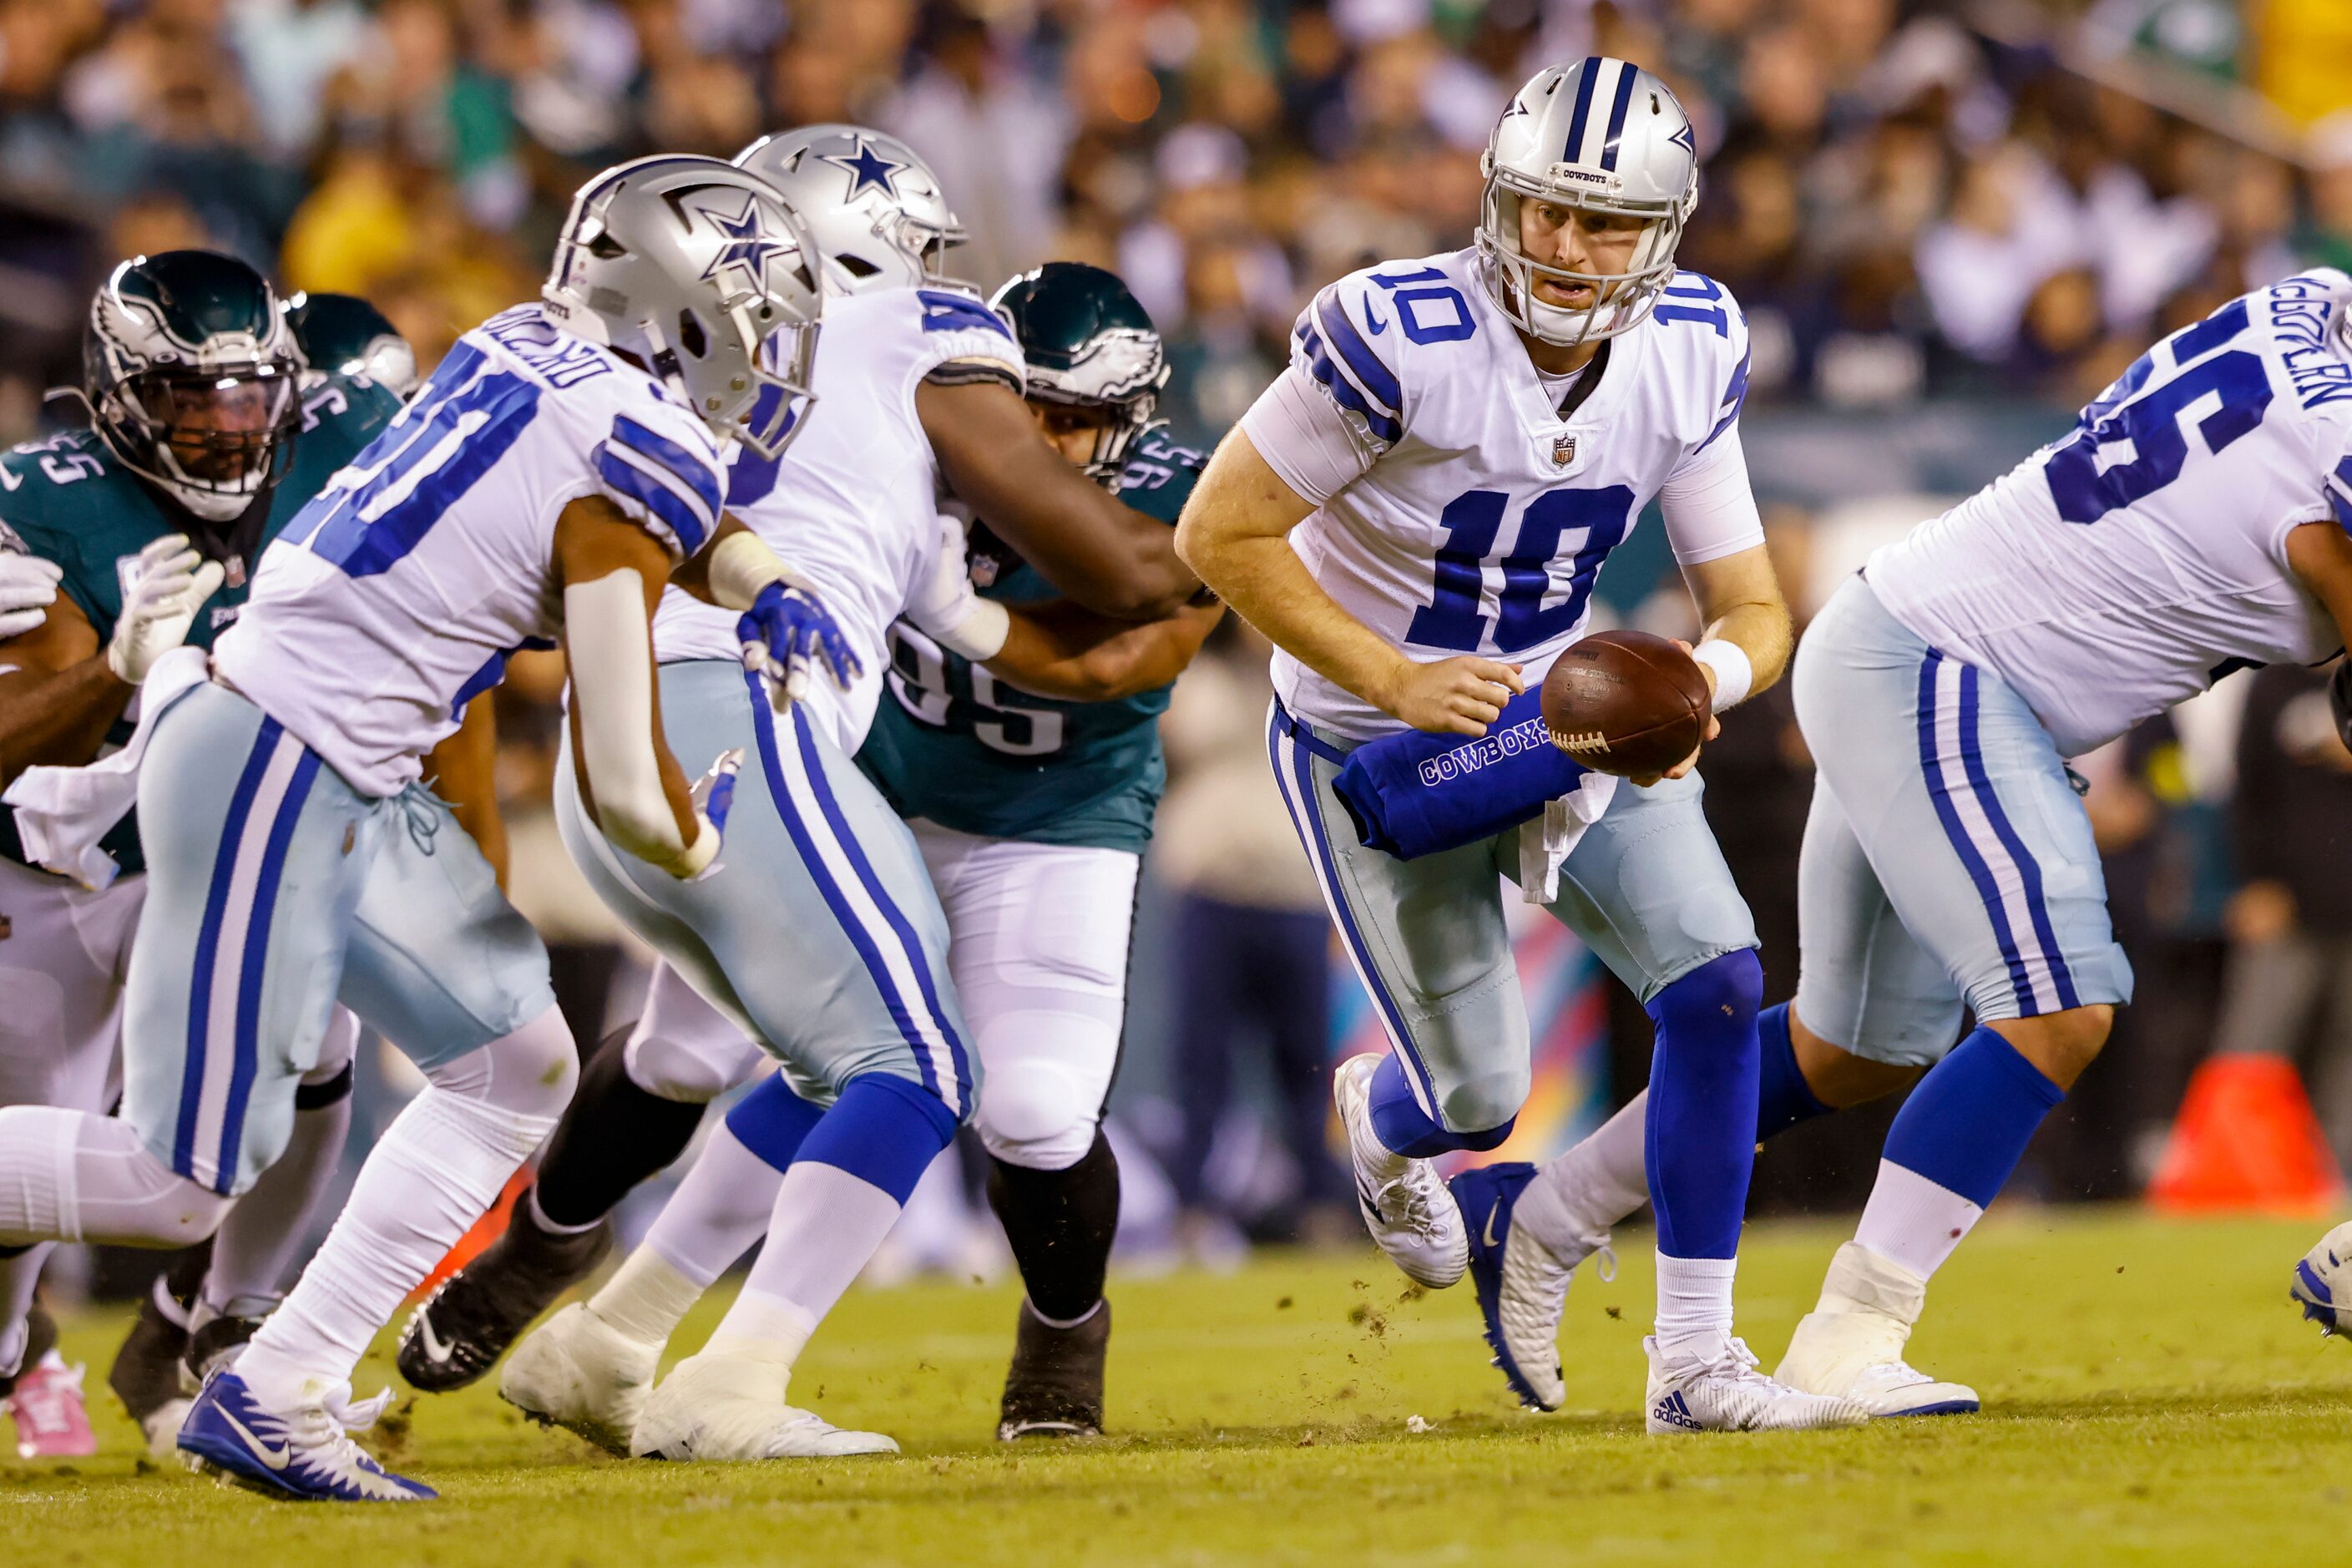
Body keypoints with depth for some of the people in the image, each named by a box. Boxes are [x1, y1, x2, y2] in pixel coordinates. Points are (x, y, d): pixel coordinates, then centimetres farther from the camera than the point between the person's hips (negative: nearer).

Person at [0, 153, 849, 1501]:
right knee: (185, 1182, -3)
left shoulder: (526, 352, 7)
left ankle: (276, 1392, 12)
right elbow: (626, 794, -14)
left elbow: (685, 512, 27)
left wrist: (768, 586, 4)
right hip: (277, 781, -10)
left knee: (519, 1070, 14)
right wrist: (698, 847, 8)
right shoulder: (622, 458, -16)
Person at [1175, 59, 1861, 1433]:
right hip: (1376, 741, -4)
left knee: (1718, 983, -15)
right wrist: (1395, 680, -25)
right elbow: (1221, 533, -20)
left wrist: (1697, 686, -30)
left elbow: (1753, 609, -7)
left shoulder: (1689, 354, -12)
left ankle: (1696, 1361, -6)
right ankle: (1386, 1118, 42)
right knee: (1482, 1098, 0)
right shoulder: (1398, 338, -28)